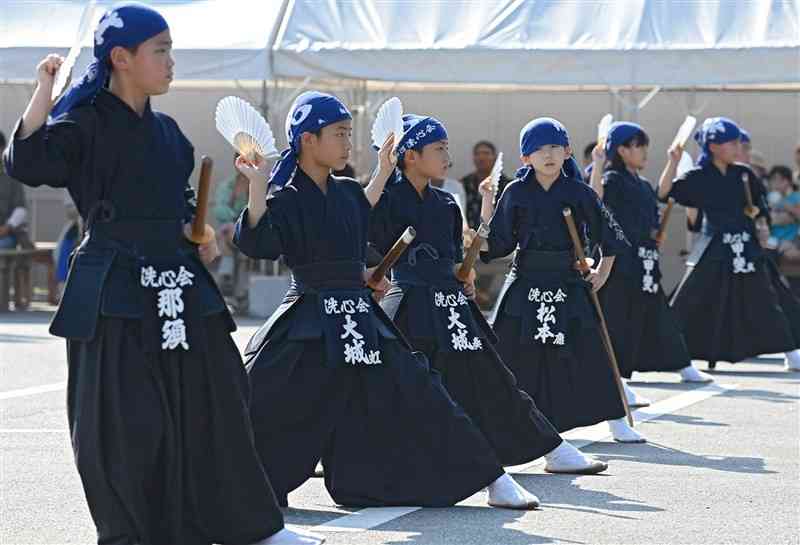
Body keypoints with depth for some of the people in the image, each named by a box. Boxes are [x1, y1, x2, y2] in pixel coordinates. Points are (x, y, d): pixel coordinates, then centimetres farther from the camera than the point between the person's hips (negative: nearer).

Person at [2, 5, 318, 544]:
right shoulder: (87, 123, -6)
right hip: (115, 288, -7)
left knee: (213, 403, 9)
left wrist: (201, 237, 10)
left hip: (178, 280, 7)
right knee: (125, 417, -4)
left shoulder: (166, 131, 15)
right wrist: (45, 90, -22)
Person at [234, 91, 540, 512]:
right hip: (307, 322, -4)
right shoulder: (284, 199, -6)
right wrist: (256, 185, -28)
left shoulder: (349, 194, 11)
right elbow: (257, 243, -24)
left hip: (360, 317, 4)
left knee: (420, 399, 2)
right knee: (258, 400, -15)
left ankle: (494, 480, 7)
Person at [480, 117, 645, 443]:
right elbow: (498, 243, 3)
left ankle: (616, 422, 10)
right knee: (513, 354, 1)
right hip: (526, 284, 0)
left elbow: (609, 235, 11)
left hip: (567, 282, 0)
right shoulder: (516, 193, 2)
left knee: (590, 354, -1)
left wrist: (603, 272, 6)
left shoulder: (578, 192, 1)